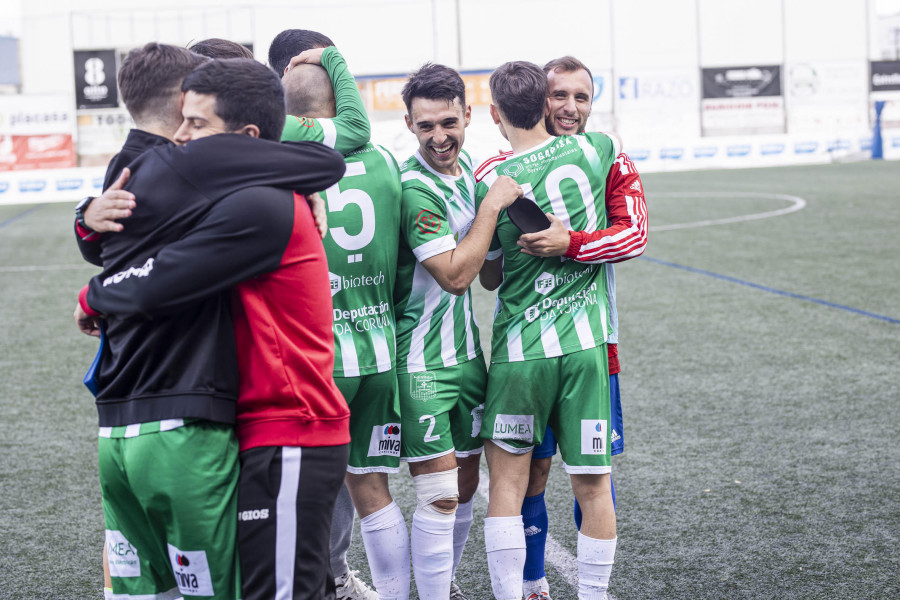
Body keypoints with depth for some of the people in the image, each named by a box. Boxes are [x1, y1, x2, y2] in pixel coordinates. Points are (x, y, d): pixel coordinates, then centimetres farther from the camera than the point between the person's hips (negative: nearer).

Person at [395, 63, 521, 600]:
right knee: (439, 495, -8)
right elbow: (455, 273, -22)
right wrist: (492, 205, -18)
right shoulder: (416, 188, -19)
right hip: (423, 360, -8)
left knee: (466, 483, 17)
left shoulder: (467, 167, 7)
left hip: (465, 350, 8)